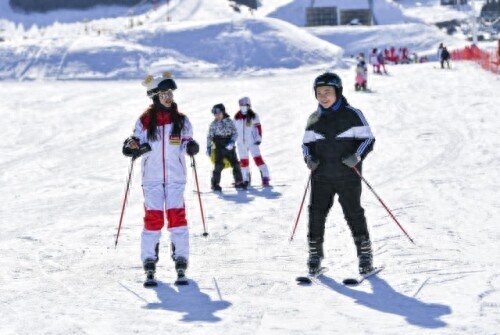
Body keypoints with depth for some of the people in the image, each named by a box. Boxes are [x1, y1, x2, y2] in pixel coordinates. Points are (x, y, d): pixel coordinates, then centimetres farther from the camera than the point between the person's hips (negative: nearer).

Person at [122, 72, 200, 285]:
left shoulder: (181, 120, 6)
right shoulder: (144, 121, 3)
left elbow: (187, 144, 10)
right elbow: (136, 143, 8)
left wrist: (191, 147, -12)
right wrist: (132, 147, -14)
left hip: (175, 177, 0)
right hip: (152, 177, 0)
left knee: (177, 216, -6)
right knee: (153, 218, -3)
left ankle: (180, 260, 2)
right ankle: (149, 261, 5)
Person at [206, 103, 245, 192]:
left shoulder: (229, 121, 4)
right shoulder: (213, 124, 2)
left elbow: (235, 133, 3)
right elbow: (210, 136, 7)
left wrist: (232, 141, -13)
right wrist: (208, 147, 0)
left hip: (229, 147, 2)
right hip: (219, 147, -2)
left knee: (235, 164, 2)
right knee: (219, 165, -13)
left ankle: (238, 182, 14)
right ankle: (215, 184, -7)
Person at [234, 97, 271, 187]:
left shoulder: (253, 115, -6)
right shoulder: (237, 117, 7)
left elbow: (258, 127, -7)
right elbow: (235, 129, 15)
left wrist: (259, 139, -14)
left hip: (252, 142, -5)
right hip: (241, 143, 5)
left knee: (258, 159, -14)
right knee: (243, 161, 11)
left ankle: (265, 178, -14)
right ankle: (246, 180, 23)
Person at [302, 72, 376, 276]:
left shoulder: (352, 114, -3)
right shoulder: (314, 119, 9)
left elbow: (368, 139, -1)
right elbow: (307, 143, 18)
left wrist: (357, 156, -17)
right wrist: (309, 158, -3)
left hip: (348, 174, -3)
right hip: (321, 175, 3)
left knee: (353, 213, -1)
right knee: (316, 212, -1)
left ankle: (365, 253, 11)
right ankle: (315, 254, 11)